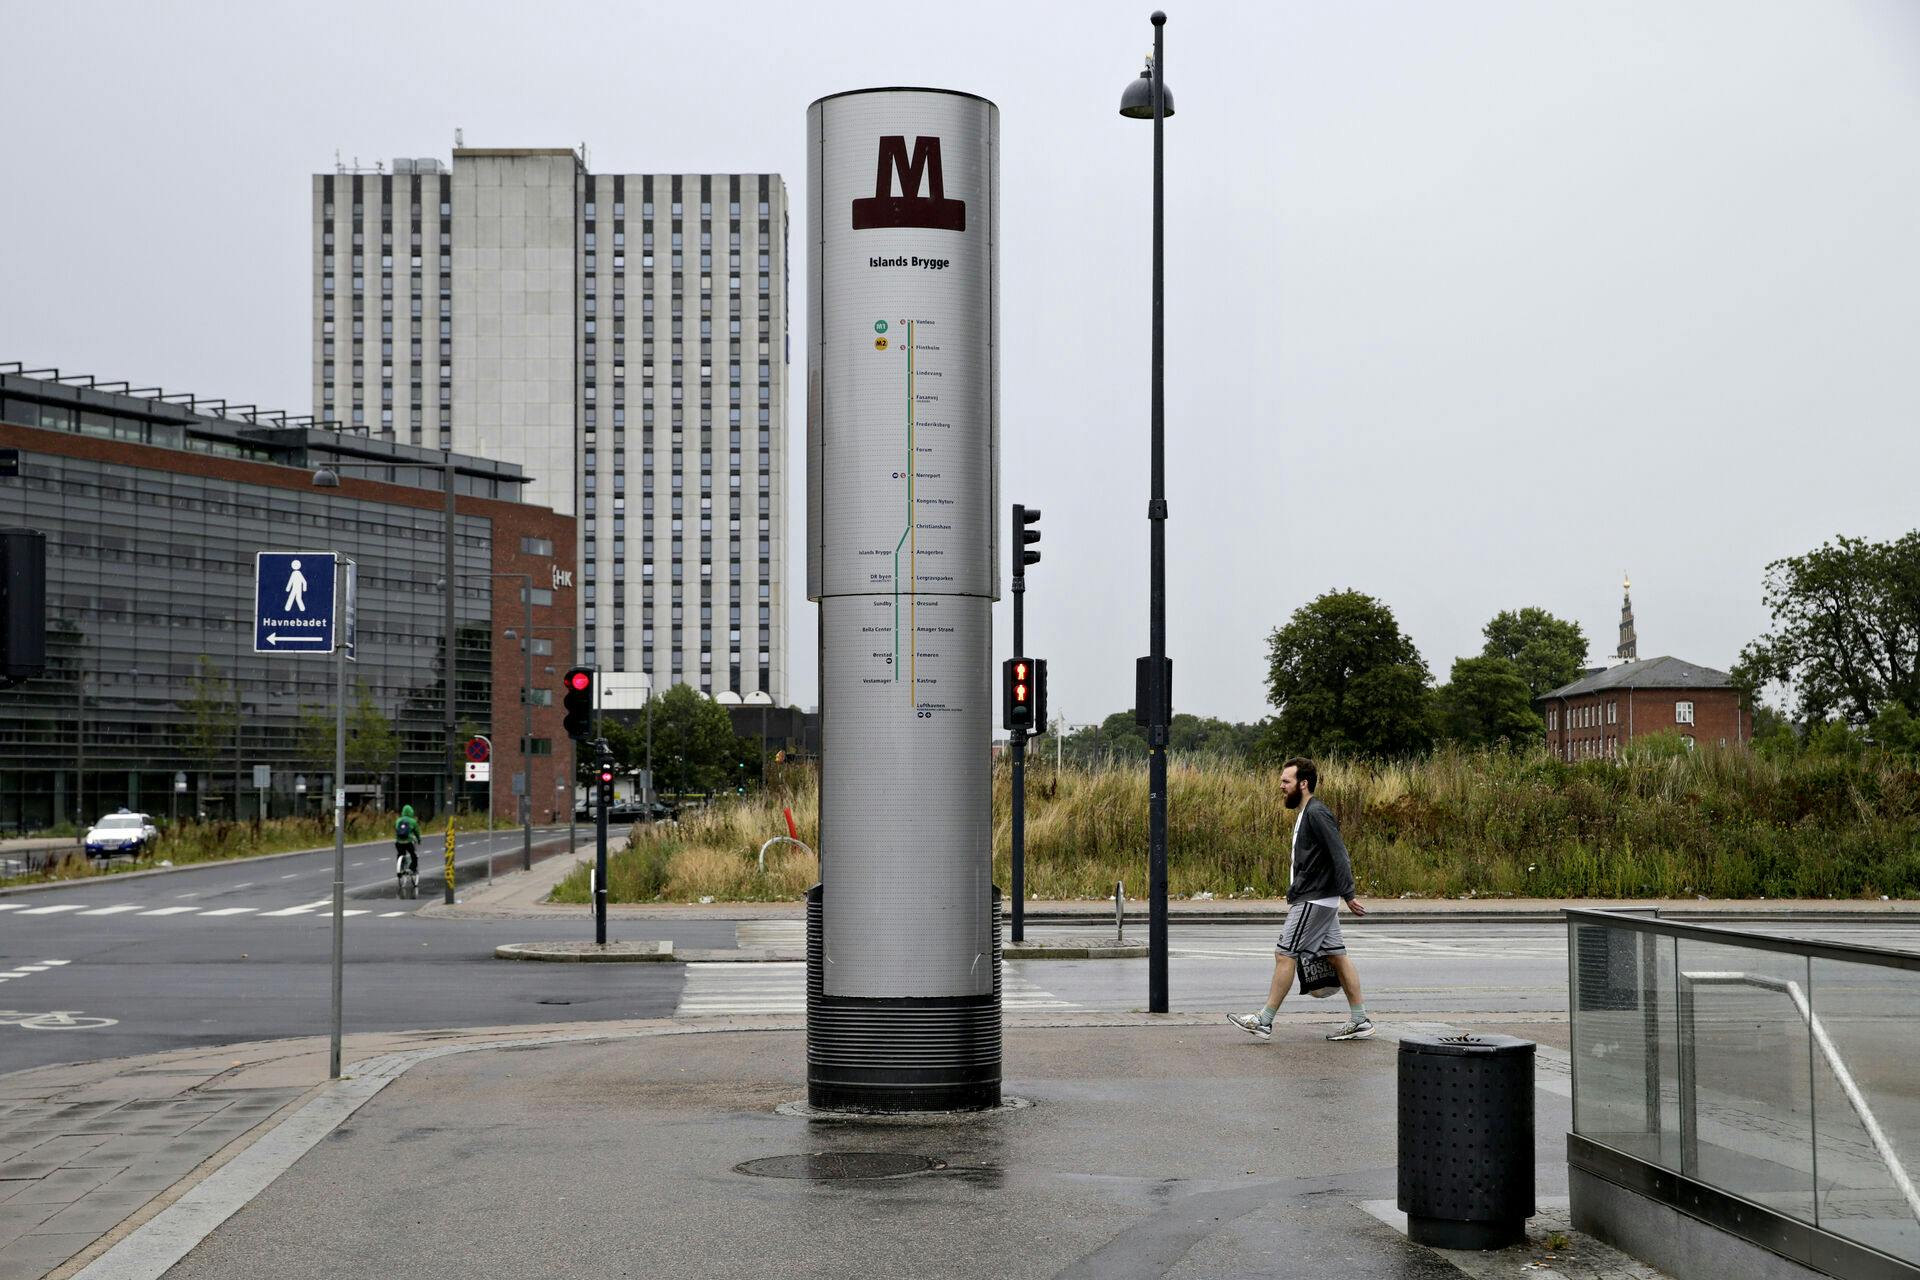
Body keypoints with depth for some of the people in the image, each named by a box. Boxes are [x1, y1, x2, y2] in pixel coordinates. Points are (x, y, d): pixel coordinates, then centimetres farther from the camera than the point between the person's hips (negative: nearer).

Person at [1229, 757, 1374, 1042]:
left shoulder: (1317, 814, -15)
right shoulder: (1306, 814, 17)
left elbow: (1339, 856, -21)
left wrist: (1348, 895, -24)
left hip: (1313, 901, -10)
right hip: (1319, 899, 10)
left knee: (1284, 954, -6)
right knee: (1336, 956, 9)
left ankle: (1264, 1020, -1)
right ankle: (1360, 1021, 10)